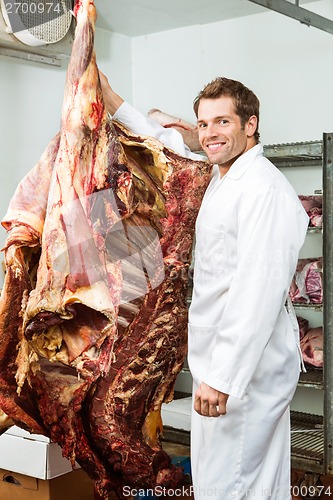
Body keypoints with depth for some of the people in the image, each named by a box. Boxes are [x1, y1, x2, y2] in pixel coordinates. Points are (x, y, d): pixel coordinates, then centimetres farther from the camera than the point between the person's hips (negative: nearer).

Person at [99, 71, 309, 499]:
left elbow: (258, 294, -25)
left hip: (249, 365, -9)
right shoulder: (218, 179, 12)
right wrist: (111, 100, 26)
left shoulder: (265, 191, -19)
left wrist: (222, 377, -26)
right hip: (221, 359, 10)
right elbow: (168, 145, 28)